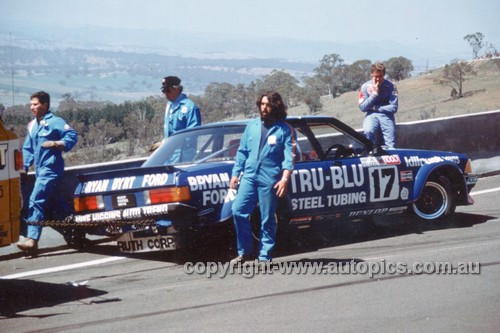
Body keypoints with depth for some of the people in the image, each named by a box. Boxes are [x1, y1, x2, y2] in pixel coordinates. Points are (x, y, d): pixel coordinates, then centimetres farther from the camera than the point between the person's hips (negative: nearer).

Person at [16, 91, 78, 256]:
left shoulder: (55, 122, -6)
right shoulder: (32, 125, 16)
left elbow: (72, 136, -11)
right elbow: (27, 148, 19)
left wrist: (56, 144, -24)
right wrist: (24, 166, 8)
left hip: (51, 169, -9)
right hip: (40, 170, 9)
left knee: (36, 201, -19)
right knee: (52, 203, 16)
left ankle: (32, 239, -25)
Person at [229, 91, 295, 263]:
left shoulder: (284, 129, 2)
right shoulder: (252, 126, 15)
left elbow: (289, 156, -4)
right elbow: (242, 151, 18)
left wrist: (285, 178, -16)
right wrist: (235, 173, 11)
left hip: (269, 179, -4)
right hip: (249, 176, 4)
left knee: (267, 219, 0)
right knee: (238, 211, -7)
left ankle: (264, 256, 9)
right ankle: (244, 251, 7)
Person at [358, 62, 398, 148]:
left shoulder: (390, 86, -6)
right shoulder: (365, 86, -3)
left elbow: (394, 108, -8)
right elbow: (363, 107, -6)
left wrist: (375, 107, -8)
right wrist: (374, 93, -15)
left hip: (386, 115, 0)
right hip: (371, 115, 0)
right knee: (368, 131, -32)